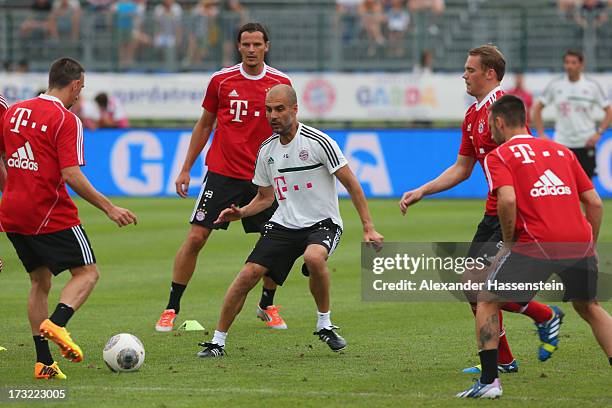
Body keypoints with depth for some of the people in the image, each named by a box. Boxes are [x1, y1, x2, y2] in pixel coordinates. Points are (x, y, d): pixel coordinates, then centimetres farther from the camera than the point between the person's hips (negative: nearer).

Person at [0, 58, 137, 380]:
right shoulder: (66, 120, -11)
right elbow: (71, 175, -19)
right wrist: (109, 208, -15)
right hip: (51, 215, -7)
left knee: (40, 281, 16)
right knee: (87, 272, 4)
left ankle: (43, 362, 8)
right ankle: (56, 323, -22)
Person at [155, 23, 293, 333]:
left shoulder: (280, 83, 0)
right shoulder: (221, 80, 0)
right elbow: (204, 126, 10)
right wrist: (186, 169, 7)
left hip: (263, 176, 1)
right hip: (222, 173, -1)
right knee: (195, 238, -7)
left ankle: (267, 306, 23)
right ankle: (171, 309, 1)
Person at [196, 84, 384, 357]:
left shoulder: (318, 142, -12)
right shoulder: (267, 149, 6)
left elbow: (351, 184, -9)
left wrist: (368, 228, -12)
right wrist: (241, 213, -1)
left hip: (322, 223, -4)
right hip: (283, 224, 5)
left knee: (314, 257, -37)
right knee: (249, 274, -14)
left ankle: (325, 324, -13)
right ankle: (217, 342, -3)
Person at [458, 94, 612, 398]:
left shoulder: (498, 156, 7)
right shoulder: (561, 151, 22)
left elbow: (507, 200, -12)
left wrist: (508, 243, 1)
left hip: (537, 242, -5)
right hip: (579, 239, 5)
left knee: (487, 302, 12)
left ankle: (489, 381, 3)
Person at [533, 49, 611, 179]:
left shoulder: (592, 86, -2)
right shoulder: (555, 85, 1)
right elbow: (537, 108, 9)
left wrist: (598, 133, -7)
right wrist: (541, 134, 1)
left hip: (586, 144, -1)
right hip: (562, 143, 1)